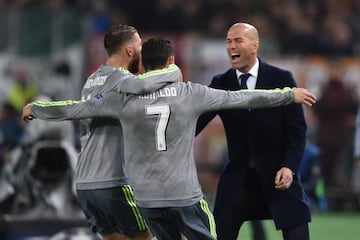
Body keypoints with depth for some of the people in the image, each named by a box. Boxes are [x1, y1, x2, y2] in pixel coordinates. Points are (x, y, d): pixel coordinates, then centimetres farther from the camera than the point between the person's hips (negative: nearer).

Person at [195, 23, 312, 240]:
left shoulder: (281, 79, -4)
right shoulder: (221, 84, 3)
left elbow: (297, 129, -5)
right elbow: (195, 123, -2)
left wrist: (289, 166, -17)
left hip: (278, 174, -2)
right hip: (238, 175, 2)